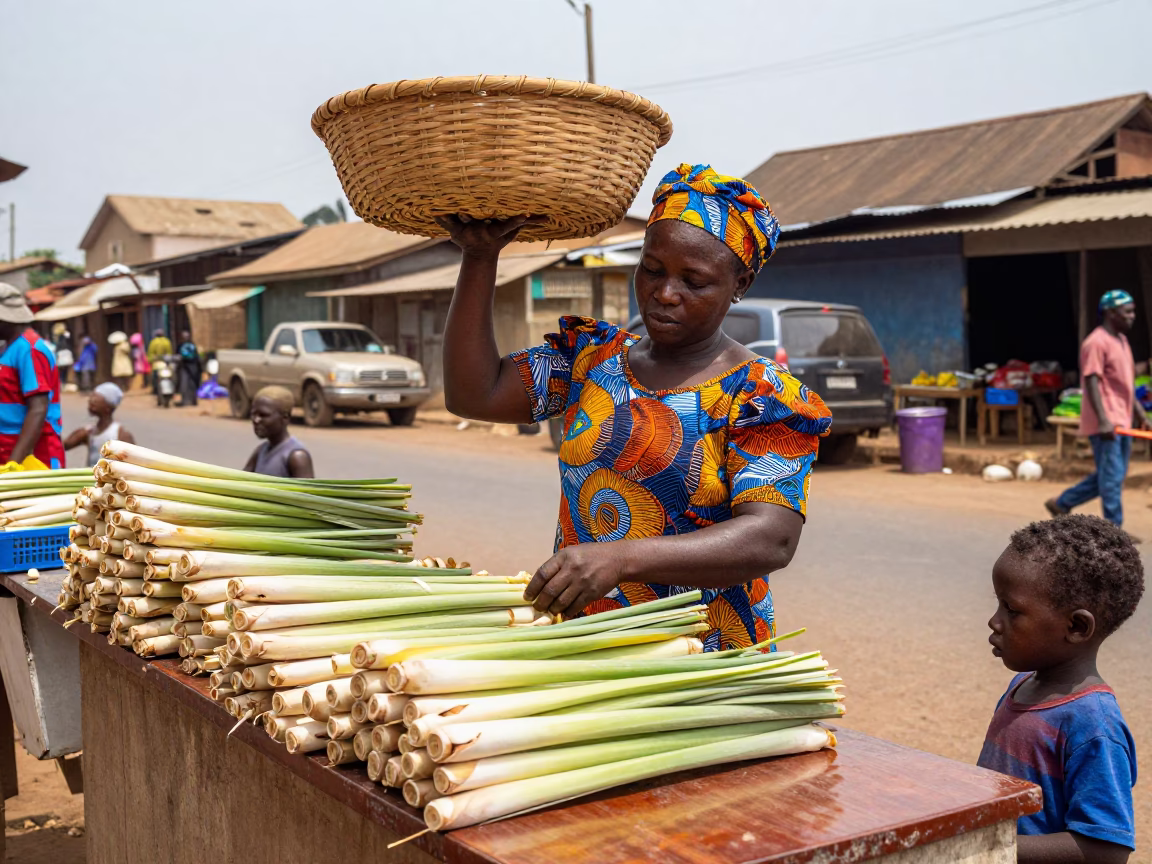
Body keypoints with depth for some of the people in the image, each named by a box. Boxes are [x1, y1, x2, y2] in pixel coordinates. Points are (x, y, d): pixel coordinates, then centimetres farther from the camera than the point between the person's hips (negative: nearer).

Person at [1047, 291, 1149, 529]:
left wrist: (1140, 413, 21)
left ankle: (1061, 503, 25)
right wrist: (1103, 420, -27)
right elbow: (1092, 382, -20)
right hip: (1105, 424, -10)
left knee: (1108, 476, 14)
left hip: (1121, 422, 10)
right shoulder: (1096, 343, -13)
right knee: (1112, 477, -6)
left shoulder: (1121, 340, 17)